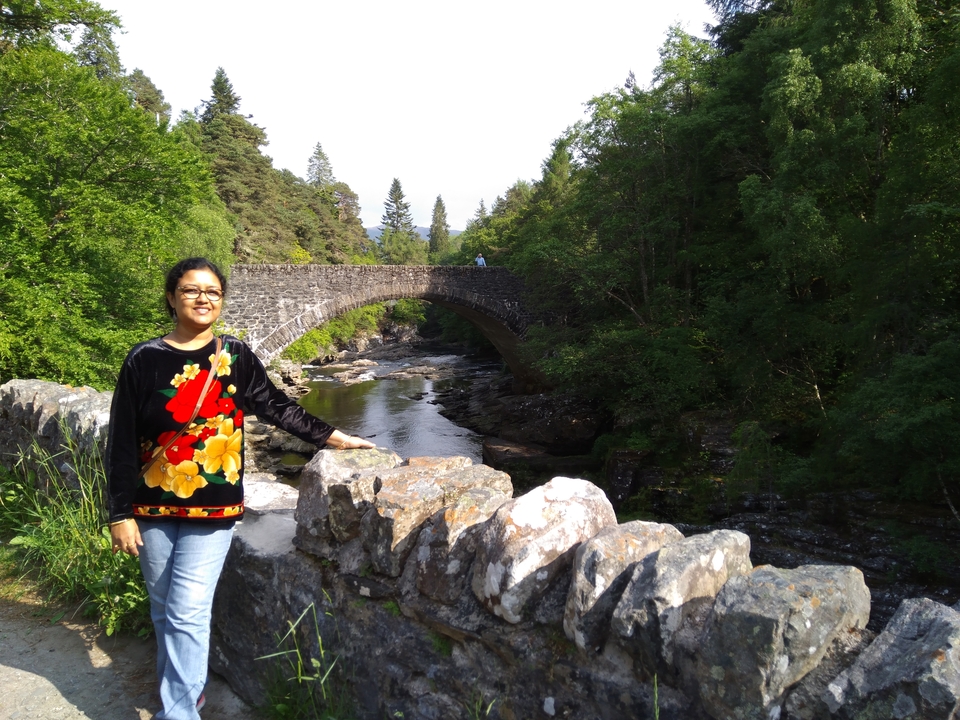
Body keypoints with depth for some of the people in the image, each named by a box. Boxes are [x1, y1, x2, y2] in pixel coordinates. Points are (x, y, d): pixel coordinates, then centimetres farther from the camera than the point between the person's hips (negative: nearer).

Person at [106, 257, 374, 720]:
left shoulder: (235, 357, -2)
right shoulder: (144, 360, -5)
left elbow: (277, 407, 6)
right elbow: (121, 443, -3)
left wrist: (332, 437, 3)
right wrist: (120, 513, -4)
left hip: (213, 509, -1)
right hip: (153, 509, 1)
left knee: (188, 613, -4)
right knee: (163, 609, 15)